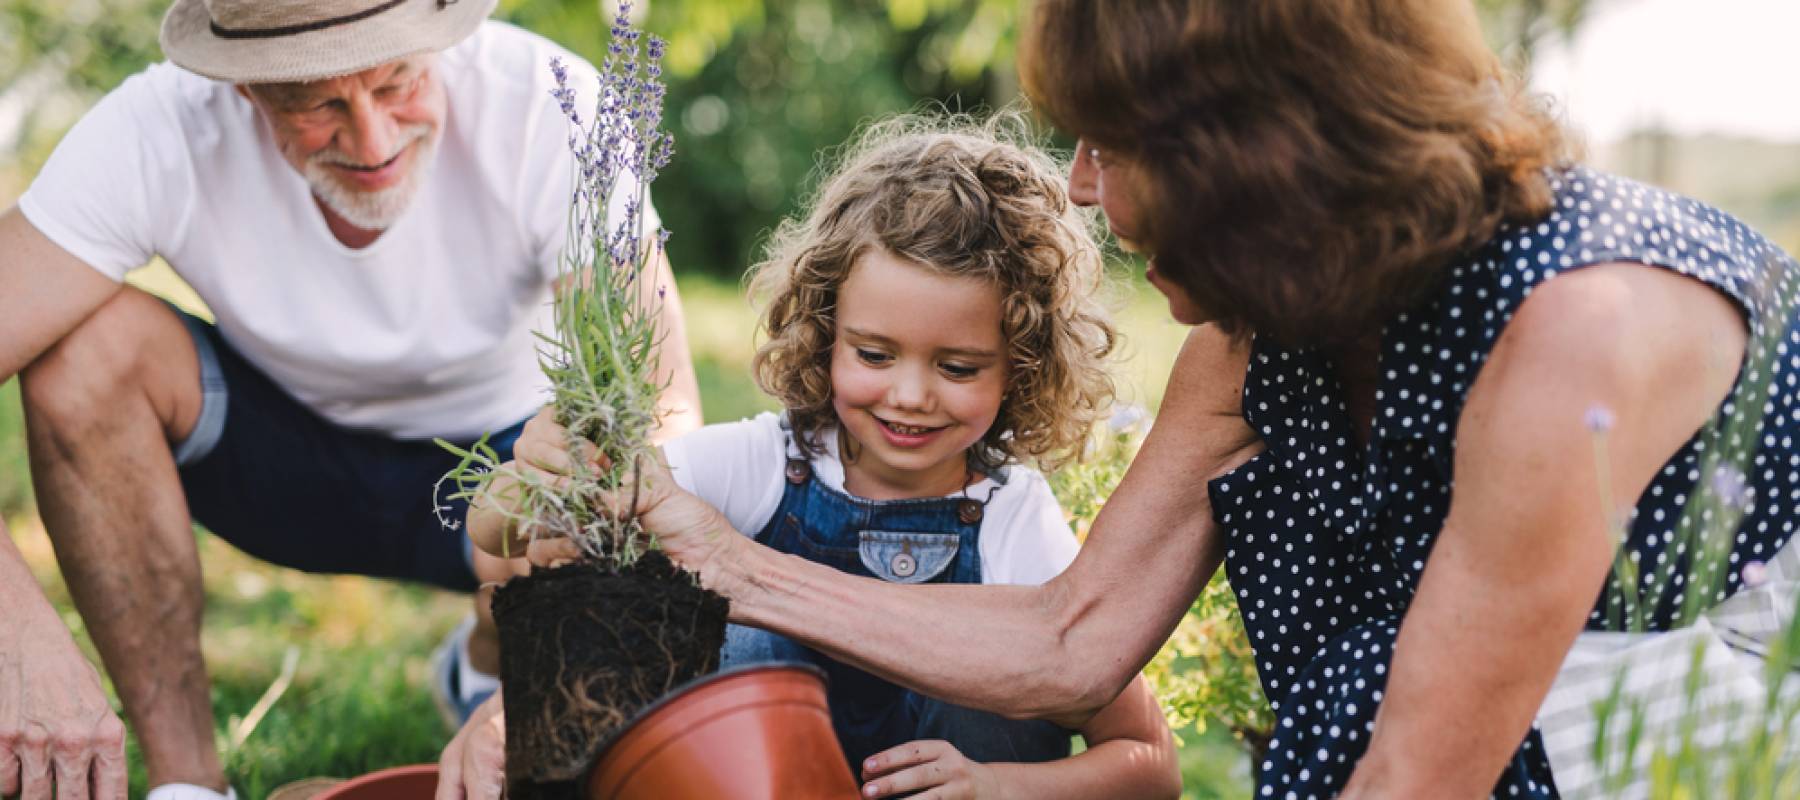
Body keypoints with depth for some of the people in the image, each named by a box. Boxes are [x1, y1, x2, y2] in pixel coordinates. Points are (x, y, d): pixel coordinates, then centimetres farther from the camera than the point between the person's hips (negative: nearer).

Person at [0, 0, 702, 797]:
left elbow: (663, 413, -33)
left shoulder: (547, 106, -29)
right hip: (280, 453, 1)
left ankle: (485, 669, 5)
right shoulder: (158, 134, -27)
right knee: (89, 342, -27)